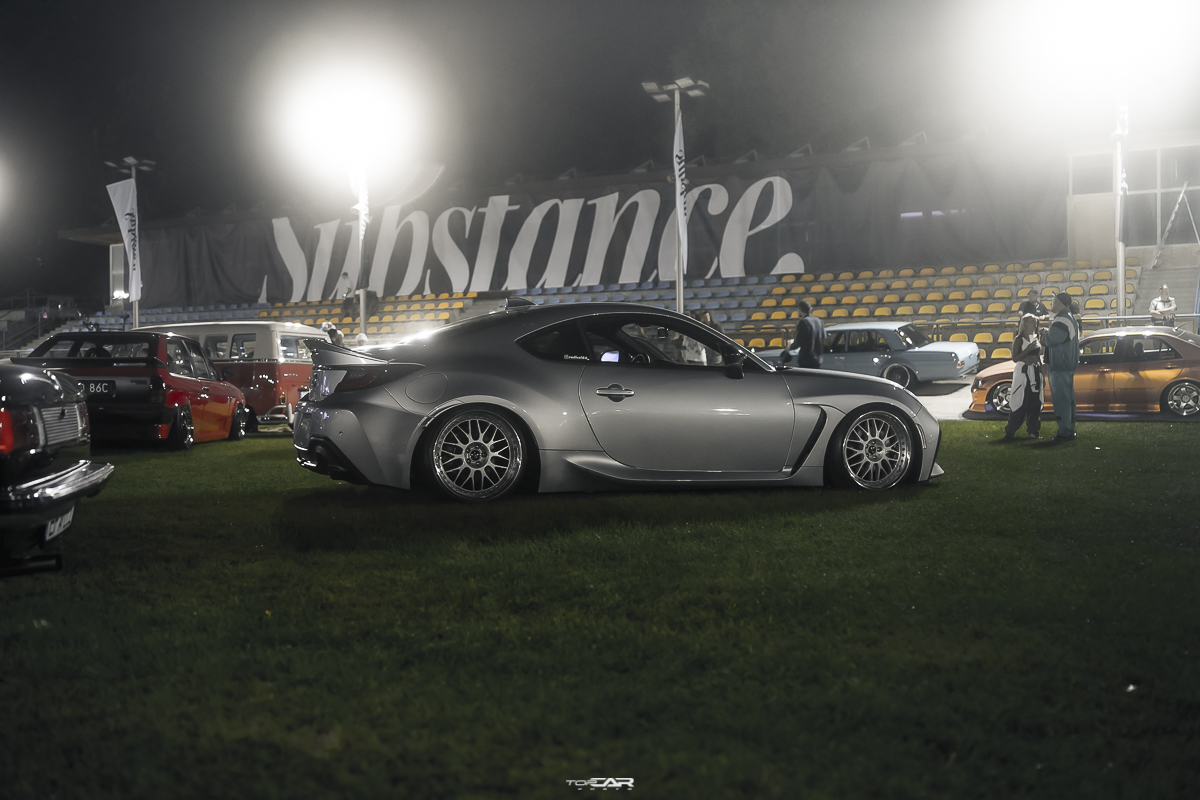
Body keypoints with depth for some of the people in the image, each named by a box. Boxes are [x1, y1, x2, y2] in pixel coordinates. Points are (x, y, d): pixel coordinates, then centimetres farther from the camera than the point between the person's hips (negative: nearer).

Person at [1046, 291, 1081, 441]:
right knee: (1068, 397, 15)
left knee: (1061, 399, -7)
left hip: (1060, 367, -11)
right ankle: (1069, 430, 23)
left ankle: (1064, 432, -6)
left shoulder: (1061, 320, -20)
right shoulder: (1069, 318, 16)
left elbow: (1051, 340, -26)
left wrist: (1047, 331, -3)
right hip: (1069, 365, 11)